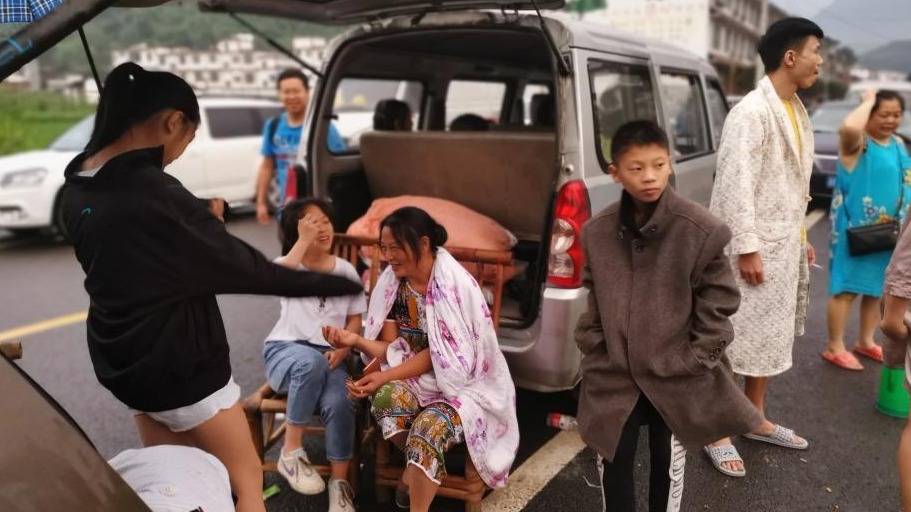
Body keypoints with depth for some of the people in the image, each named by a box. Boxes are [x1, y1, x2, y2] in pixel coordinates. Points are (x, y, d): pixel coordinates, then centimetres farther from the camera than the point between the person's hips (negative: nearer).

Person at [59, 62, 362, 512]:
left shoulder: (78, 187, 1)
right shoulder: (153, 193, -26)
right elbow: (244, 268, -24)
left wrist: (201, 219, 11)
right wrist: (342, 284, -17)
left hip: (124, 359, 8)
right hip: (183, 365, -8)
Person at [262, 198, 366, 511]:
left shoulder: (345, 270, 10)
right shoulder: (287, 263, 2)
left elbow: (355, 319, 9)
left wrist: (342, 349, -9)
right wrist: (304, 240, -24)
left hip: (329, 356, 2)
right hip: (286, 350, -2)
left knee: (339, 403, -29)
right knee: (311, 361, -38)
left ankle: (340, 483, -10)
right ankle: (291, 453, -20)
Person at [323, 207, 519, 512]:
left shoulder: (455, 283, -18)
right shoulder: (391, 283, -1)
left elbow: (440, 355, -18)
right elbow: (393, 349, -2)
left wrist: (385, 376, -23)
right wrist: (356, 341, -21)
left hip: (462, 382, -4)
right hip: (413, 377, 5)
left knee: (427, 429, -33)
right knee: (387, 398, -29)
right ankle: (419, 468, -1)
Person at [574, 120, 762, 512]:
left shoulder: (699, 229, -13)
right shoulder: (597, 232, -3)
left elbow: (719, 299, -6)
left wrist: (696, 359, -8)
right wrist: (594, 350, 2)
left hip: (677, 377, -2)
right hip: (614, 375, 2)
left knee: (668, 464, 16)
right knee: (612, 462, 13)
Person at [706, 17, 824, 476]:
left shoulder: (795, 110, 13)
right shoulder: (752, 112, -16)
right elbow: (735, 184, -21)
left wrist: (801, 238, 18)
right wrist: (746, 247, -23)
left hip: (784, 245, 9)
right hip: (755, 245, -9)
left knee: (771, 336, 18)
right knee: (736, 339, 0)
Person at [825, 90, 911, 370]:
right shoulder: (858, 143, -13)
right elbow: (849, 127, -39)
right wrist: (868, 101, -21)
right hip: (855, 230, -8)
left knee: (877, 288, 14)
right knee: (847, 289, -3)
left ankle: (866, 341, 29)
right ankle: (835, 348, 6)